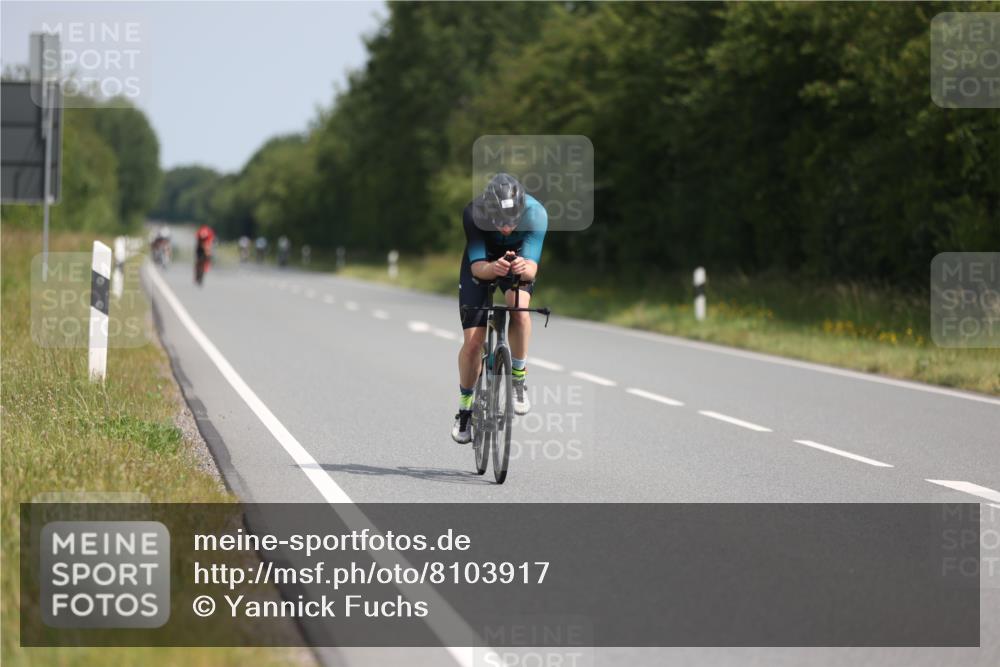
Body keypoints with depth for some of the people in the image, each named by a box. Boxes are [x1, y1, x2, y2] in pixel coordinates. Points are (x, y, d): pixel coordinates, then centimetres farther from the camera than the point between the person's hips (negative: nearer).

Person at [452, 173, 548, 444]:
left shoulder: (536, 215, -35)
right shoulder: (473, 214, -35)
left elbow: (532, 267, -38)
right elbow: (477, 266, -37)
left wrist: (525, 268, -62)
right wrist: (492, 268, -60)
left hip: (519, 262, 0)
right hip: (481, 263, 0)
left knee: (519, 307, -33)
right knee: (473, 340, -8)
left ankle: (518, 377, -13)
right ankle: (465, 406, 15)